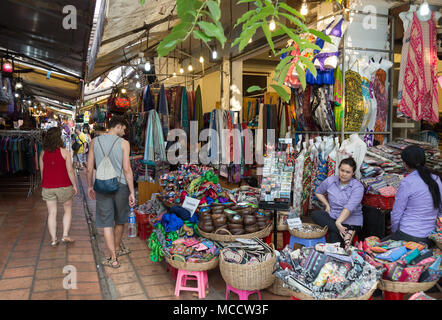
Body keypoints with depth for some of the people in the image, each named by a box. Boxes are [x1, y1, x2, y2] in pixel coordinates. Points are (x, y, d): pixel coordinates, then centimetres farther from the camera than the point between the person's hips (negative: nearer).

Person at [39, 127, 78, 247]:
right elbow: (70, 171, -10)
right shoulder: (65, 152, -10)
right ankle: (65, 236, 11)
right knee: (68, 210, 15)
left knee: (52, 213, 9)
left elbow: (42, 171, 7)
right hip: (63, 186, -3)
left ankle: (53, 239, 14)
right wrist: (75, 185, -1)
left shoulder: (43, 153, 1)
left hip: (48, 187, 3)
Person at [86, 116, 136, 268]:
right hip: (120, 186, -2)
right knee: (120, 220, 19)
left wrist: (90, 186, 18)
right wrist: (132, 192, -8)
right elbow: (127, 169, -12)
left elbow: (89, 168, 5)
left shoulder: (95, 141, 3)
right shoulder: (123, 143, -7)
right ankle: (117, 248, 39)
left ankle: (113, 259, 7)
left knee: (106, 223, 6)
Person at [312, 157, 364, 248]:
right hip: (332, 216, 6)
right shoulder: (330, 180, 2)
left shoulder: (358, 187, -11)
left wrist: (338, 222, -32)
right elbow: (318, 192, 21)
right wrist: (327, 204, 7)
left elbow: (349, 207, -23)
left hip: (350, 220, -6)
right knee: (315, 214, -26)